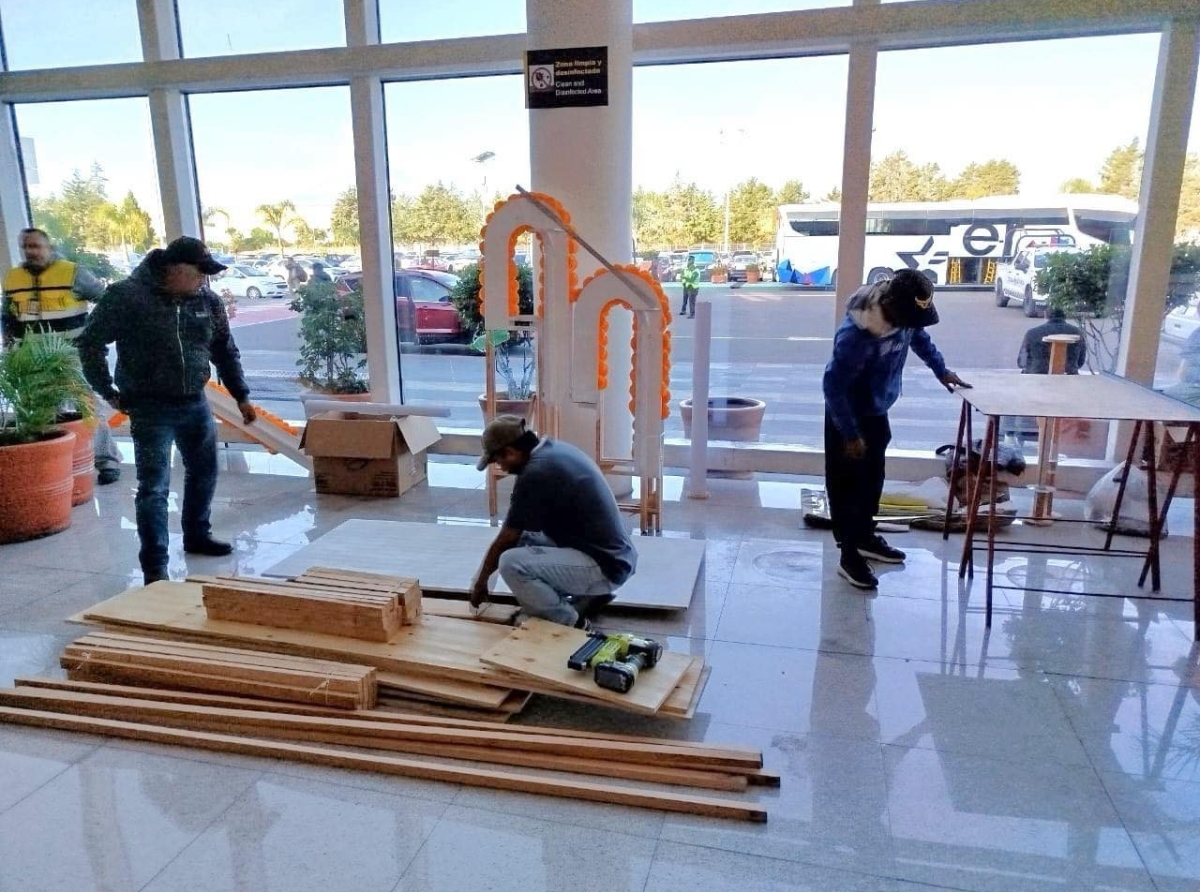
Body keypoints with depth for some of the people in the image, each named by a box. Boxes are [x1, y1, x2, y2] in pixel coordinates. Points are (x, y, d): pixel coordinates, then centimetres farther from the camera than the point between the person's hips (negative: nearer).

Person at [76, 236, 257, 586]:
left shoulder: (208, 301, 1)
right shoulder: (127, 296, -14)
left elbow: (225, 351, 12)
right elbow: (90, 342, -8)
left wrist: (241, 396, 12)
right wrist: (107, 391, -8)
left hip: (195, 404, 6)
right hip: (150, 408, -5)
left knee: (204, 473, 18)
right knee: (154, 488, -6)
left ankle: (197, 536, 39)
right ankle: (154, 568, -1)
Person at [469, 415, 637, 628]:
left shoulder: (536, 474, -20)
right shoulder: (555, 448, 8)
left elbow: (505, 540, -8)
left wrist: (481, 581, 7)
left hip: (605, 566, -10)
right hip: (611, 554, 10)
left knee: (511, 563, -21)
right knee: (522, 537, 16)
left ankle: (572, 624, -3)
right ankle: (586, 595, 16)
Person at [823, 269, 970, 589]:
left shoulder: (902, 312, -11)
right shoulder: (855, 334, -34)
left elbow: (919, 337, 14)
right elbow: (833, 386, -27)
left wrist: (941, 370, 13)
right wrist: (850, 434, -22)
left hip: (877, 412, 8)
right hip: (848, 416, -8)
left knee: (873, 477, 19)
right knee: (846, 484, 1)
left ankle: (865, 537, 36)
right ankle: (849, 555, 9)